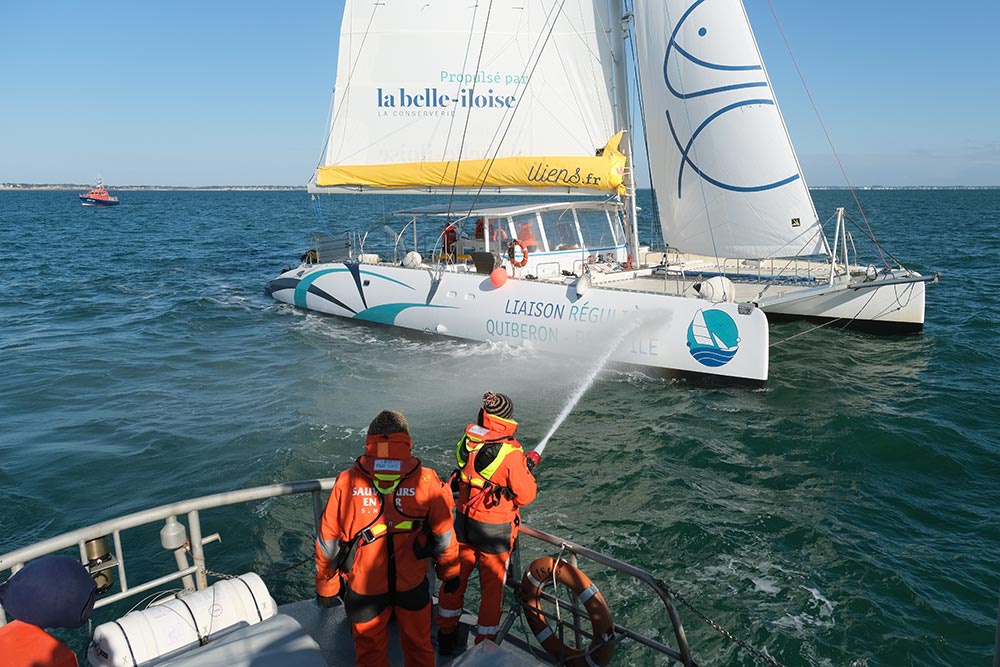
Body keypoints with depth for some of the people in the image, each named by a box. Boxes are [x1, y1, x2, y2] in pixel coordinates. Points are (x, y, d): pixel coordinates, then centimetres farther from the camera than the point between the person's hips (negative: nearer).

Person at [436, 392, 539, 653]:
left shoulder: (467, 441, -8)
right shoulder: (510, 454, -24)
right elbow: (526, 496, -15)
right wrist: (527, 468, 3)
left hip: (463, 522, 5)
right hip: (495, 530, -5)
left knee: (455, 577, 21)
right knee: (492, 587, 12)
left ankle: (446, 632, 38)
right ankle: (485, 642, 25)